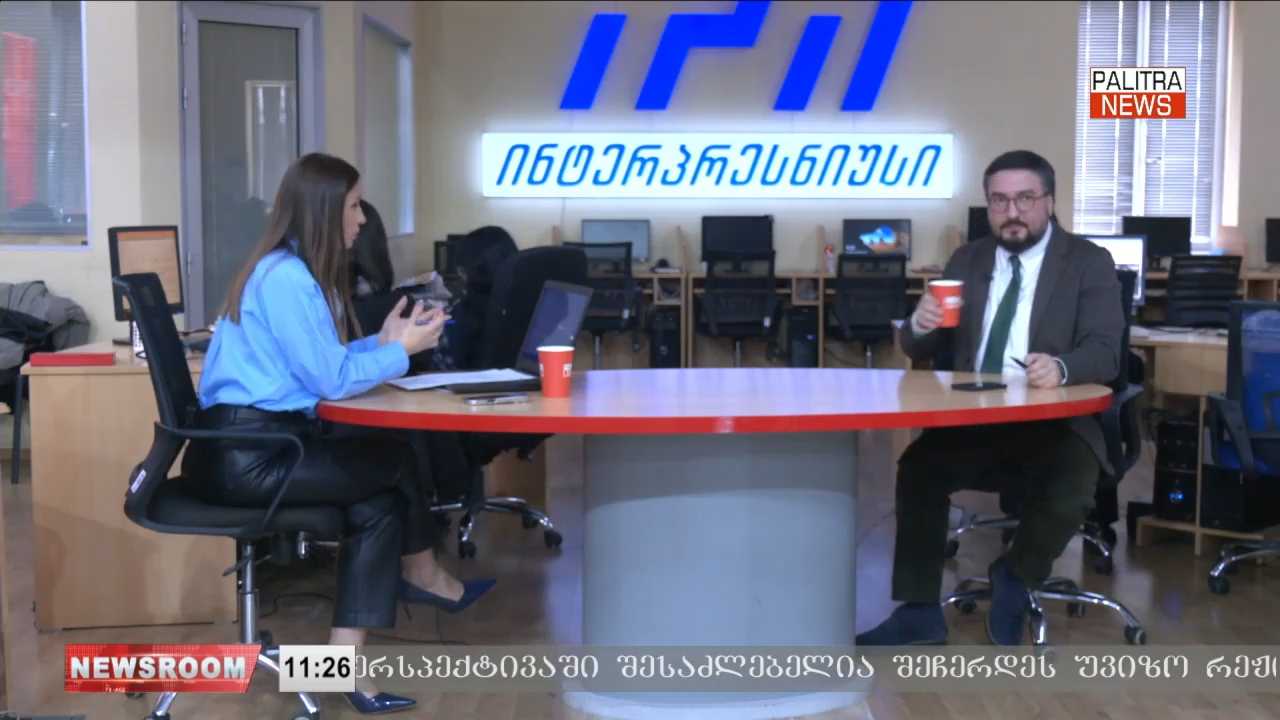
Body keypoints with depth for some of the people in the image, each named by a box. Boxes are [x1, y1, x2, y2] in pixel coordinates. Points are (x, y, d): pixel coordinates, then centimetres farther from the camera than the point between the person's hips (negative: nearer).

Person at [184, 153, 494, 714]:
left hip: (260, 443, 10)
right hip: (247, 455, -10)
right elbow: (330, 381, -15)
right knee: (396, 459, -2)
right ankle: (421, 575, 22)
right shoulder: (285, 277, -17)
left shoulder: (294, 272, 15)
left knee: (378, 504, 4)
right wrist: (401, 351, -2)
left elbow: (322, 366, 14)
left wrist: (383, 343, 6)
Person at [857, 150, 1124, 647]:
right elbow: (919, 351, 10)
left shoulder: (1089, 262, 0)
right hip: (973, 422, 3)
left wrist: (1061, 368, -36)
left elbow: (1105, 353, -13)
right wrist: (922, 323, -16)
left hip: (1055, 425, -3)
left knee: (1069, 493, -31)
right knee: (917, 467, -24)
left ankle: (1013, 582, 0)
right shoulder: (966, 261, 11)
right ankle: (920, 613, -13)